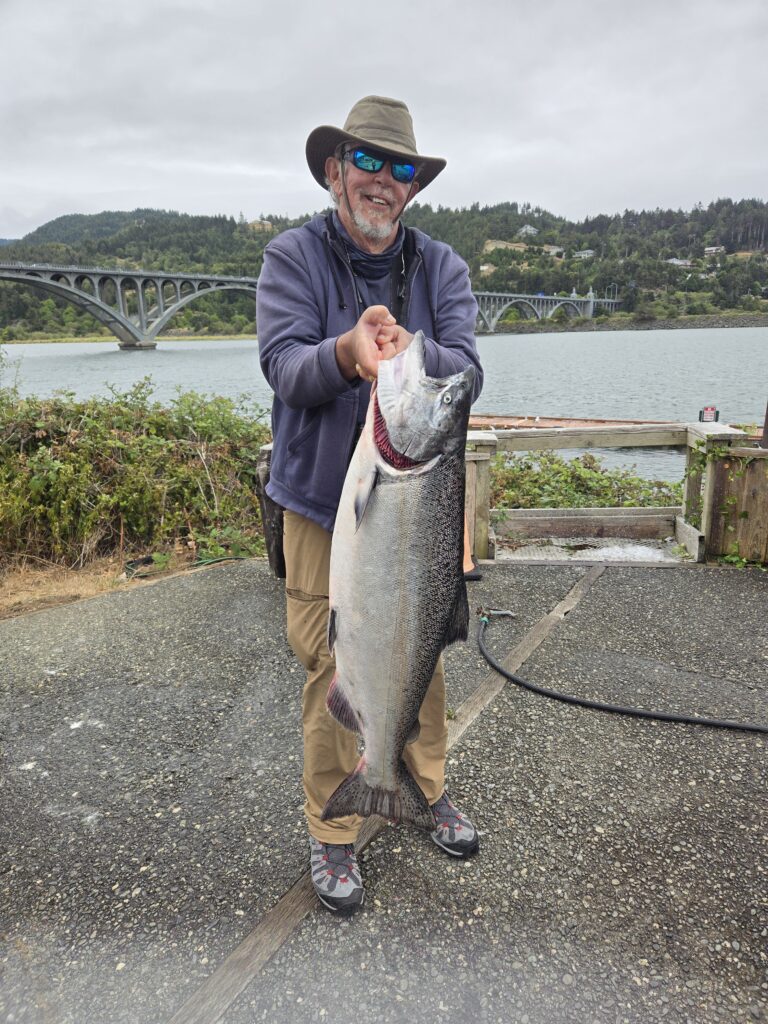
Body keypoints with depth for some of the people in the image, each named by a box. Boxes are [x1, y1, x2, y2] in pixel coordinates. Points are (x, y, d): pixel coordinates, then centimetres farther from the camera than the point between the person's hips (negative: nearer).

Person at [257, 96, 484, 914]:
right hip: (323, 502, -2)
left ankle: (427, 789, 40)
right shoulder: (292, 258, -3)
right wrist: (347, 351, -38)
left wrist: (406, 351, -33)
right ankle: (332, 835, 25)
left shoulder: (440, 266, 3)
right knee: (331, 671, 4)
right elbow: (285, 369, -17)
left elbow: (466, 370, -11)